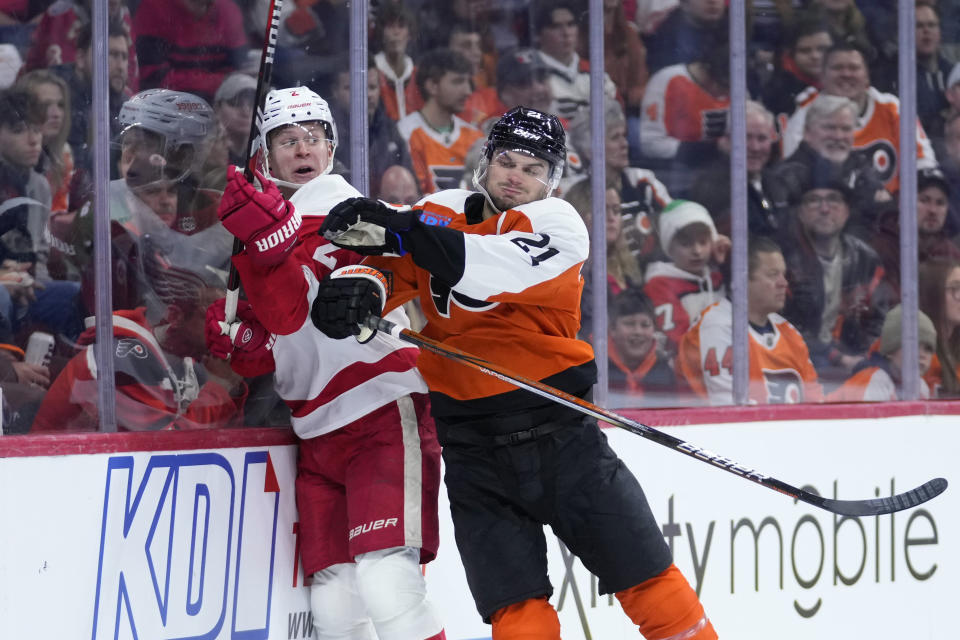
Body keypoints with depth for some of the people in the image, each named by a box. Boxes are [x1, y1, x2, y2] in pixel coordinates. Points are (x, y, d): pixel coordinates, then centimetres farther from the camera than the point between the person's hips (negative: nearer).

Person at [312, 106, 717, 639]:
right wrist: (357, 285, -31)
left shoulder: (558, 225, -4)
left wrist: (402, 231, -33)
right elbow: (390, 269, -5)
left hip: (559, 432, -2)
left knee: (645, 575, 0)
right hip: (472, 449, 2)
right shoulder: (438, 215, 7)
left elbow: (501, 270, -22)